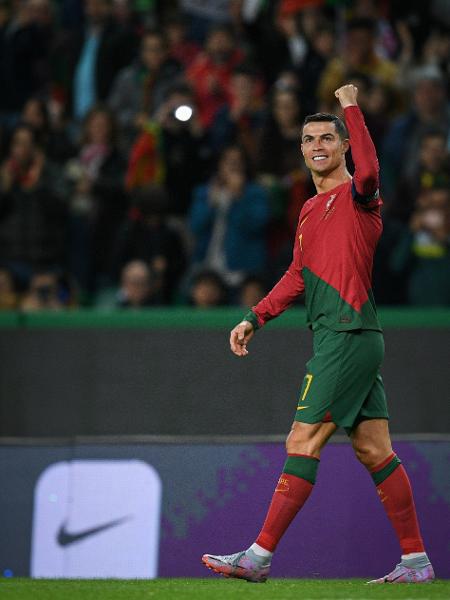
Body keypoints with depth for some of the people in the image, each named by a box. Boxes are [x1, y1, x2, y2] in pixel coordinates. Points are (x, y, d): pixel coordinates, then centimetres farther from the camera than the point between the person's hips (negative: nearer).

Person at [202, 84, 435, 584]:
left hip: (349, 335, -9)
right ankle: (416, 560, 9)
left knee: (303, 442, -9)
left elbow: (368, 172, -30)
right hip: (336, 338, 9)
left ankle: (260, 556, -8)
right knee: (373, 450, 8)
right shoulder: (310, 210, 22)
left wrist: (352, 107, -26)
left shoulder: (356, 195, -5)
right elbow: (298, 276, 27)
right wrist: (254, 319, 20)